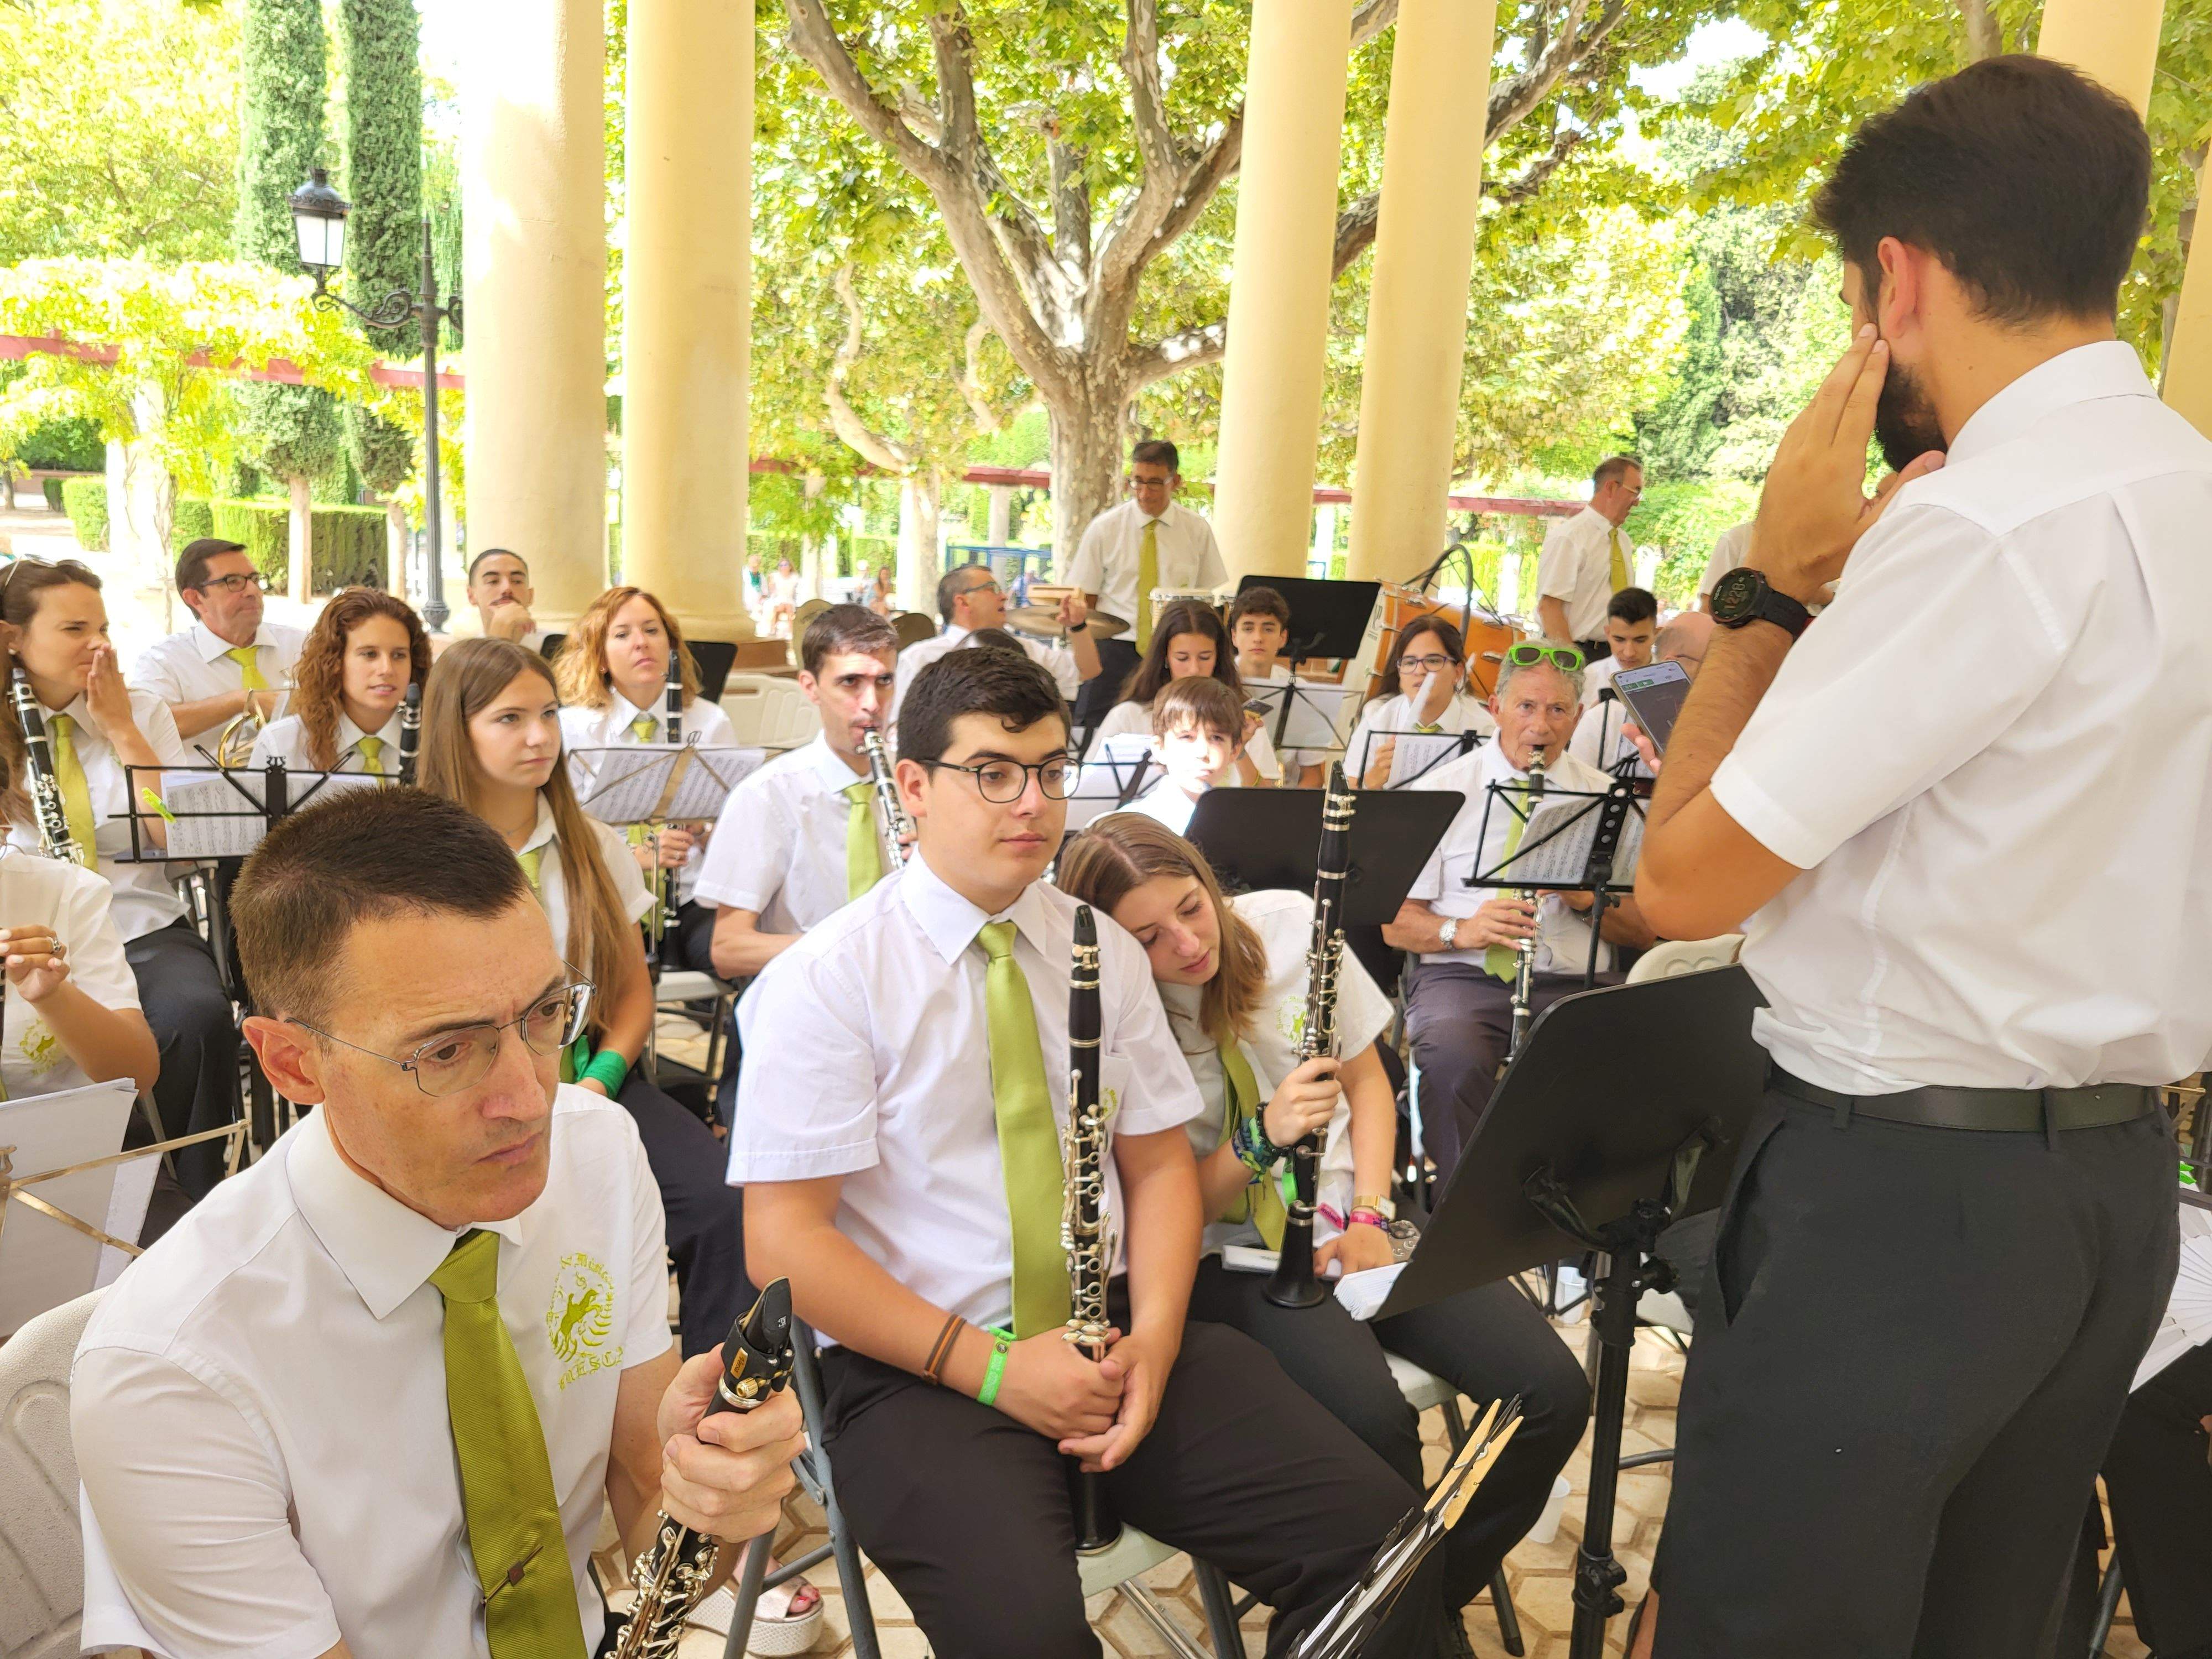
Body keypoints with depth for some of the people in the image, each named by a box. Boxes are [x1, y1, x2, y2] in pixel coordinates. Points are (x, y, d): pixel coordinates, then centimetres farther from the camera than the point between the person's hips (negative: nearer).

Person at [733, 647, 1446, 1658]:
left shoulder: (1105, 952, 9)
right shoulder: (824, 981, -7)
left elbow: (1159, 1166, 12)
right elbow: (784, 1239, -10)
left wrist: (1152, 1338, -6)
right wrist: (989, 1367, -17)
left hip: (1108, 1330, 5)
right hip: (919, 1370, -4)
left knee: (1377, 1536, -15)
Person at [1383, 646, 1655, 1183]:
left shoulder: (1606, 796, 14)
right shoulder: (1442, 789, 7)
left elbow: (1644, 931, 12)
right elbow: (1396, 923, 4)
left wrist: (1587, 899, -8)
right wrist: (1462, 930, -16)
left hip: (1574, 982, 2)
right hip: (1461, 976, -1)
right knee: (1454, 1059, -36)